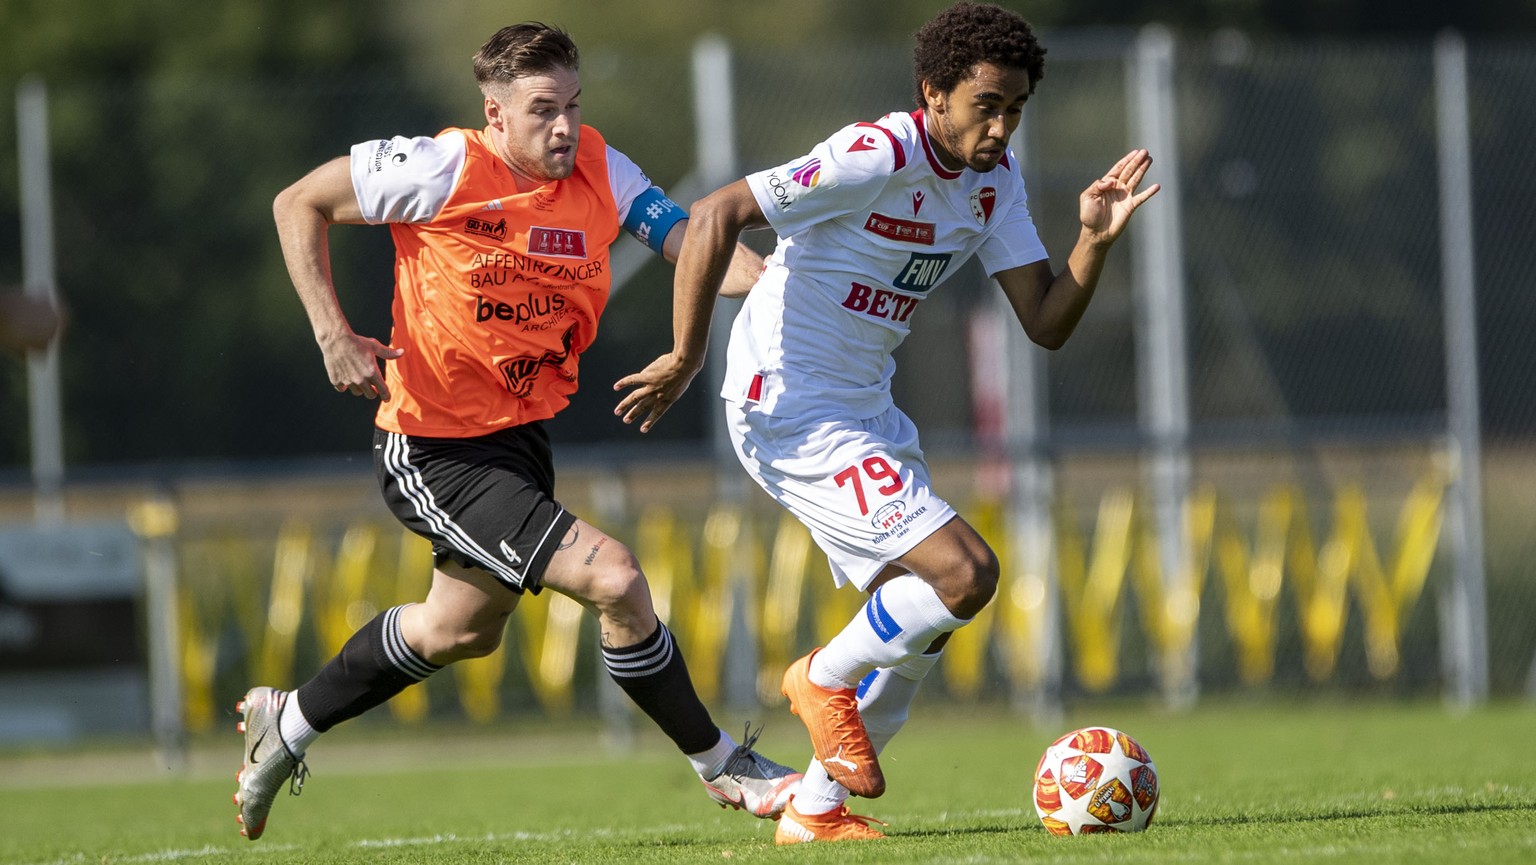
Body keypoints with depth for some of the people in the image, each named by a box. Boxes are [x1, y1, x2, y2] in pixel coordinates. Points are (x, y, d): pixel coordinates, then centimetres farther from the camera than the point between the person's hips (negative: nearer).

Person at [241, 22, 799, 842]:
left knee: (462, 629, 27)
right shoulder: (445, 170, -20)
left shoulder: (599, 172, -6)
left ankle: (287, 722, 48)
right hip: (435, 455, -8)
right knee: (614, 579, -19)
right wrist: (334, 336, -18)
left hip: (520, 435, 8)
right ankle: (722, 767, -2)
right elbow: (298, 205, -10)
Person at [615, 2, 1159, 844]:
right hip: (789, 410, -10)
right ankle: (826, 678, 6)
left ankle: (815, 809, 24)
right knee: (963, 573, -19)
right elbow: (715, 216, -26)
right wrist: (685, 358, -26)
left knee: (915, 624, 13)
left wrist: (1094, 239, -15)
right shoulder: (876, 158, -22)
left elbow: (1045, 322, 2)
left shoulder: (992, 177, 4)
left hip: (864, 409, 10)